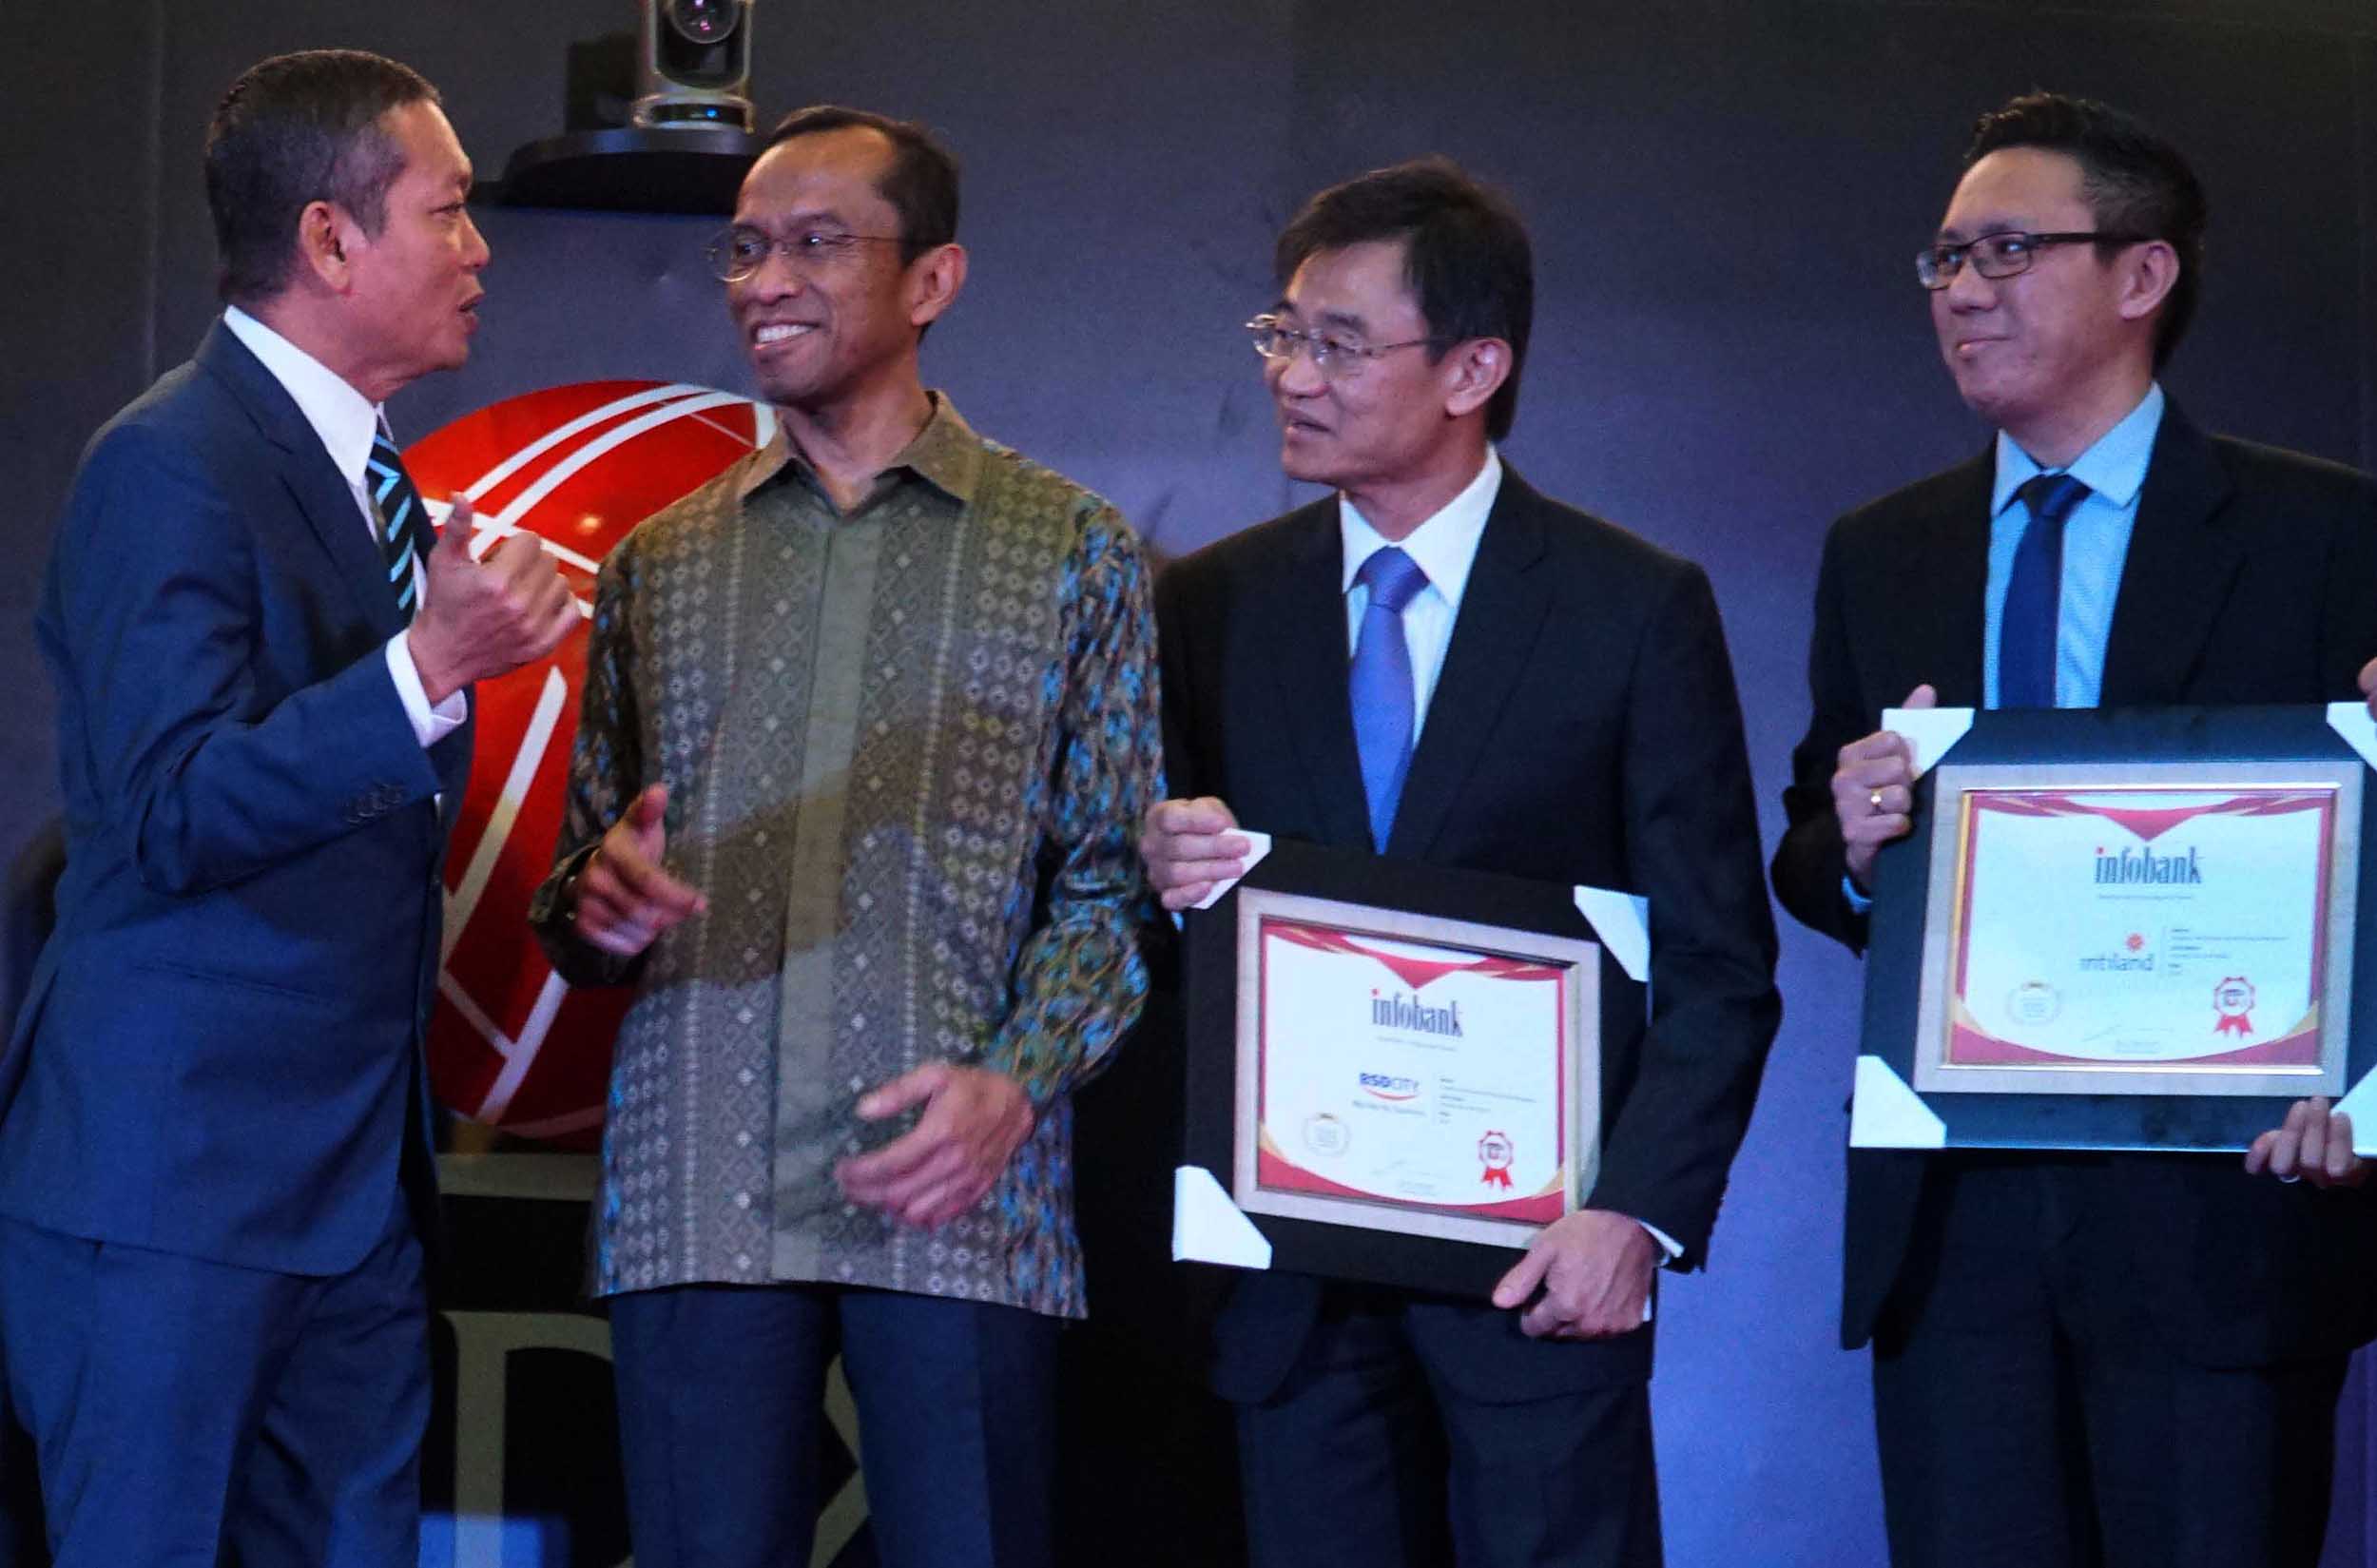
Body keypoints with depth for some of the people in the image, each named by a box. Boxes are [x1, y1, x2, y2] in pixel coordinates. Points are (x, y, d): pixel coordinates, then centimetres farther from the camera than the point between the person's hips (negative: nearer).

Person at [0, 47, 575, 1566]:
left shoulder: (371, 481, 16)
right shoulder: (171, 467, -12)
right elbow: (174, 812, -21)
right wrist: (429, 670, -29)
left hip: (361, 1188, 9)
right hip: (175, 1190, -8)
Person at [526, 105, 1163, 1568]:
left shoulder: (1073, 549, 9)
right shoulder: (659, 564, 17)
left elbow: (1114, 878, 4)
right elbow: (580, 889, 20)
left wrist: (1016, 1083, -12)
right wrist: (598, 900, -5)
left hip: (961, 1198, -2)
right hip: (695, 1197, 2)